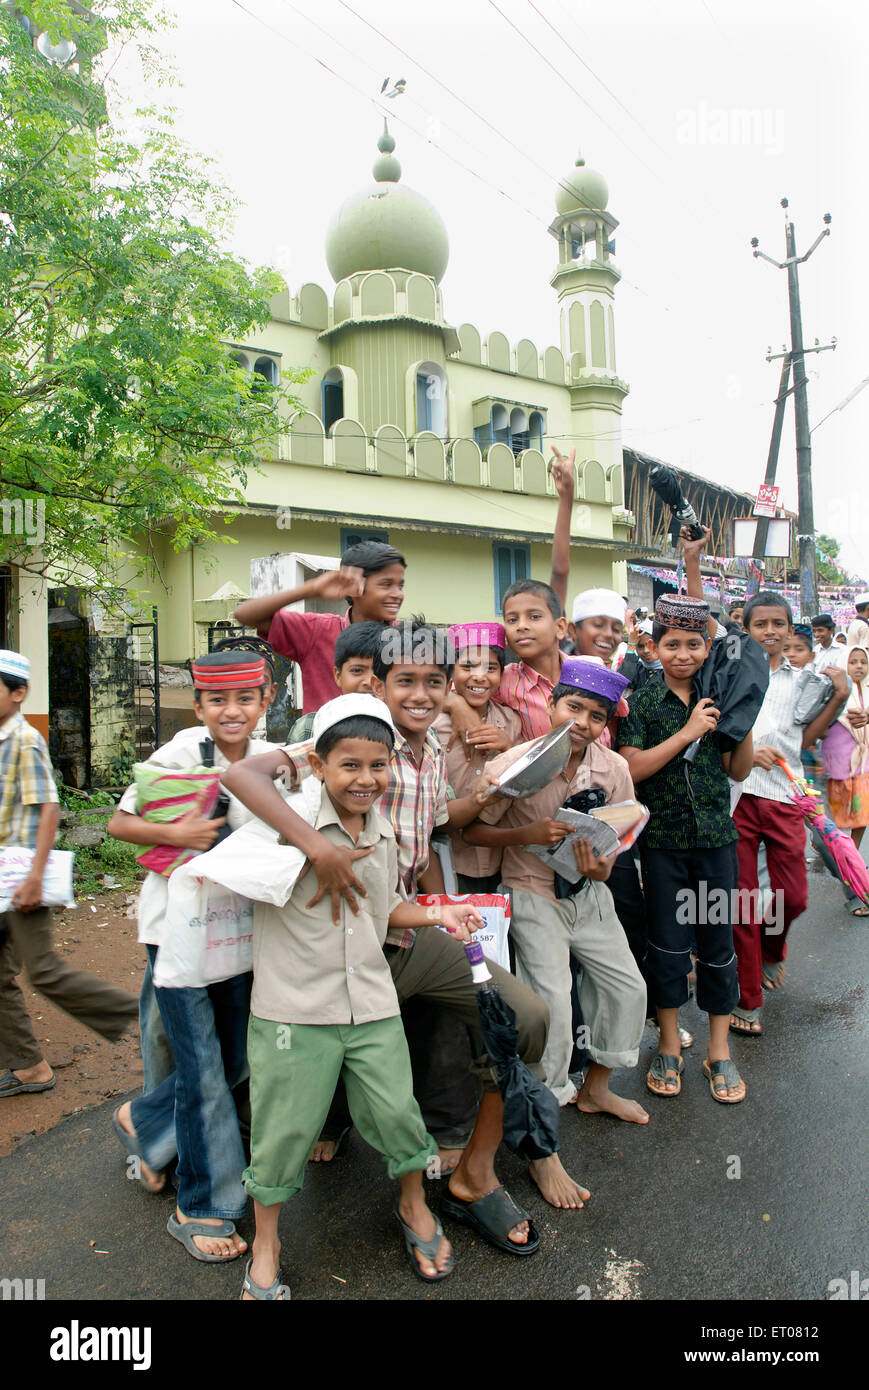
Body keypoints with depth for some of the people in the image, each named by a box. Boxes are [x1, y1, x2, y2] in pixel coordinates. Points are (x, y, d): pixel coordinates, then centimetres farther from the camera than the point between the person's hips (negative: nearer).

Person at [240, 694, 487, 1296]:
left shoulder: (383, 834, 9)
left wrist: (438, 914, 6)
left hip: (372, 1005, 5)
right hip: (294, 1009, -5)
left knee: (398, 1113, 12)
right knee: (284, 1129, 8)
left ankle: (415, 1207, 42)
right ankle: (266, 1243, 35)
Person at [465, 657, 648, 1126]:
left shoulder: (614, 769, -6)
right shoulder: (517, 762, -18)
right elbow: (472, 829, -10)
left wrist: (603, 867, -19)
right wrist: (527, 834, -25)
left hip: (589, 893, 5)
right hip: (533, 895, -5)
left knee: (629, 987, 10)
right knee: (553, 1003, -9)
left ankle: (596, 1087, 34)